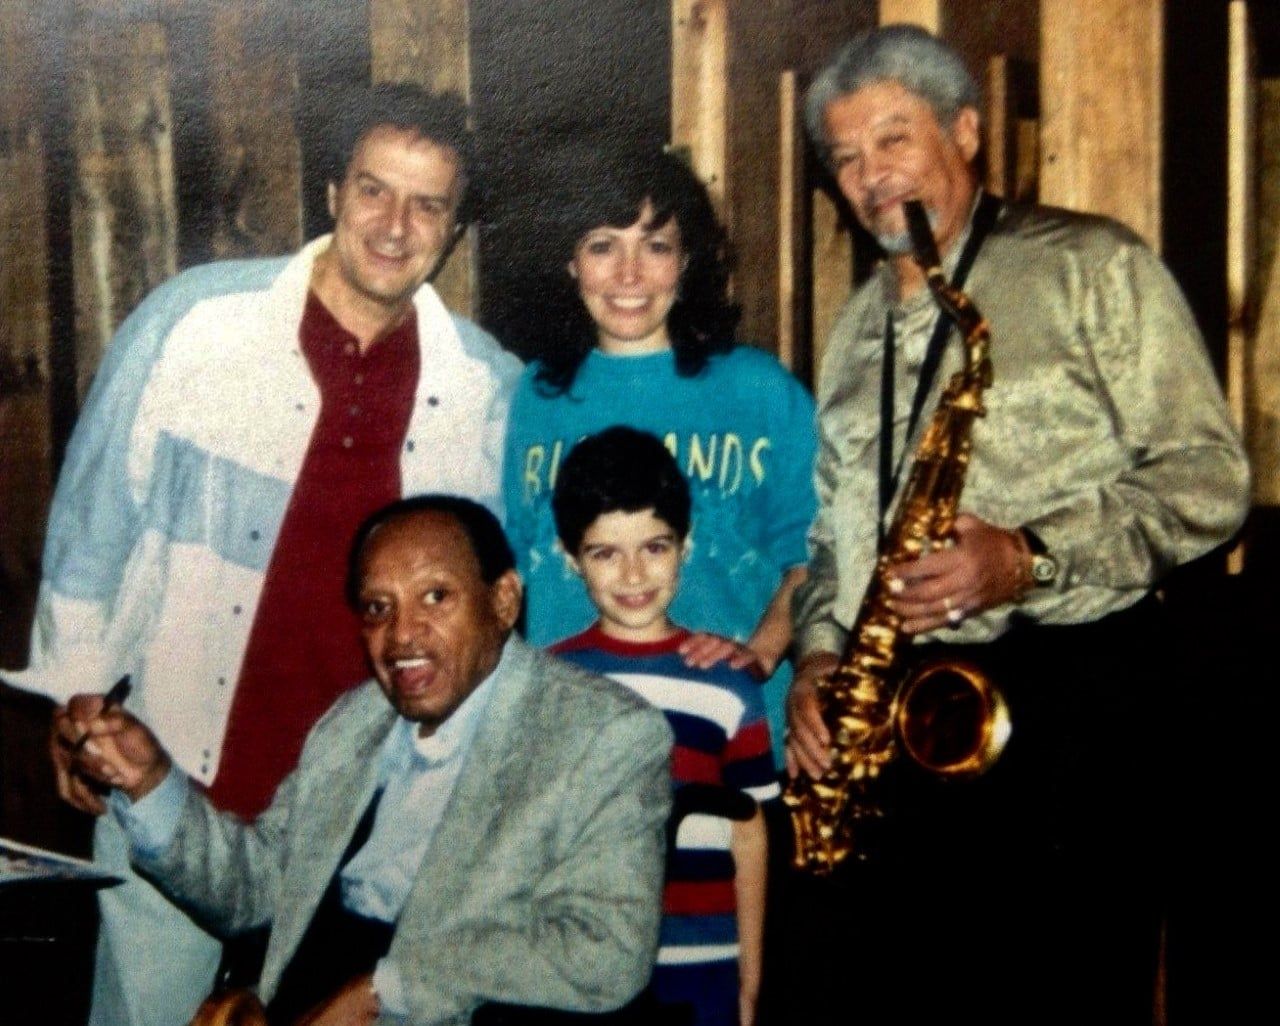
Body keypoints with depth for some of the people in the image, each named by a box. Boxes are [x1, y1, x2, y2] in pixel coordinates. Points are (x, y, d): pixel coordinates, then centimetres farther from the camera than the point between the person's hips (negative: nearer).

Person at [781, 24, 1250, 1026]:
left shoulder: (1091, 266, 0)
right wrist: (819, 655, 7)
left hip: (1076, 691, -5)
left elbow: (1209, 477, -6)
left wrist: (1031, 557, -18)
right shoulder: (858, 330, 20)